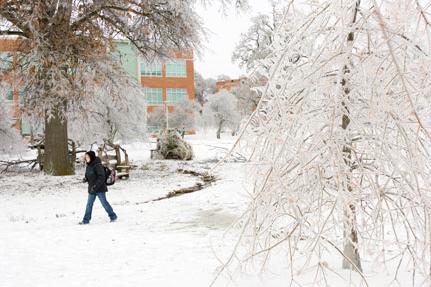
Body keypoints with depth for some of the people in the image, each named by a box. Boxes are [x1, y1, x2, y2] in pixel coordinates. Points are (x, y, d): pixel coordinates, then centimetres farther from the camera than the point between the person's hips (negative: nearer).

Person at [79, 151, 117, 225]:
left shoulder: (97, 165, -16)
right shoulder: (88, 166, 10)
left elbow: (101, 177, -20)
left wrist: (96, 186, -25)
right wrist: (86, 179, -1)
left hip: (100, 188, -8)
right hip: (92, 189, 8)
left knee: (104, 203, 1)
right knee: (89, 204, 7)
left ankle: (113, 216, 17)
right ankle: (86, 220, 11)